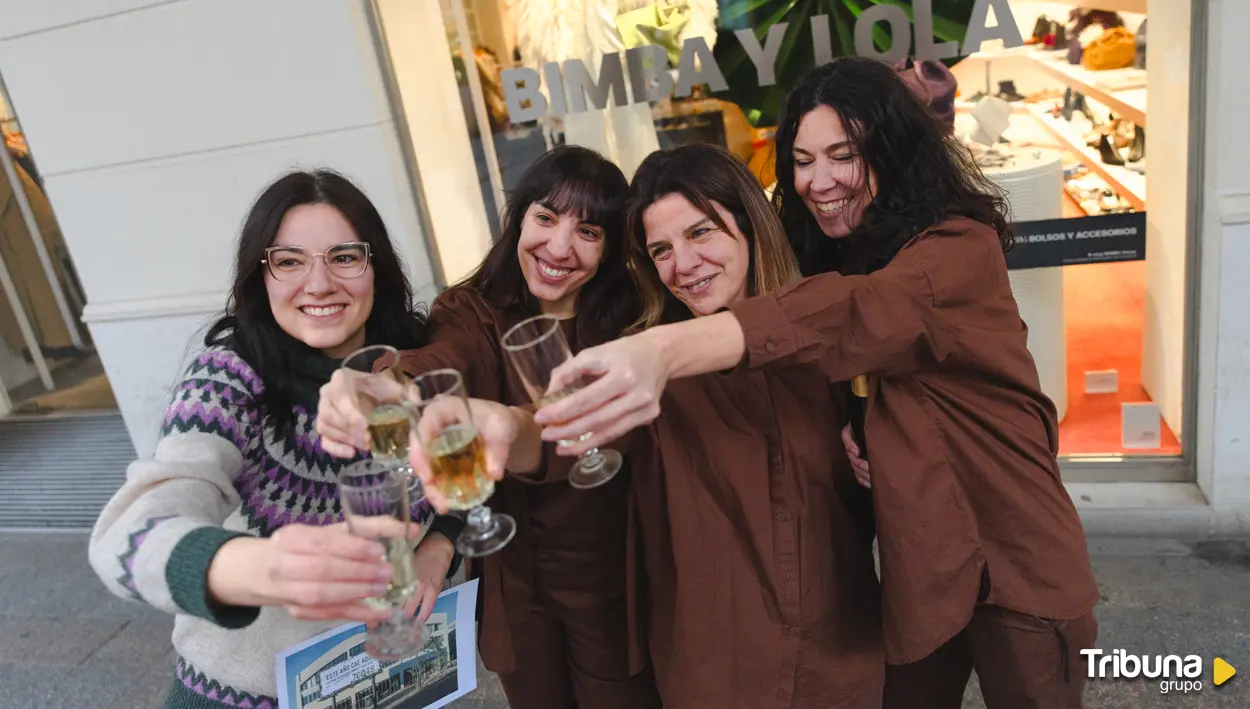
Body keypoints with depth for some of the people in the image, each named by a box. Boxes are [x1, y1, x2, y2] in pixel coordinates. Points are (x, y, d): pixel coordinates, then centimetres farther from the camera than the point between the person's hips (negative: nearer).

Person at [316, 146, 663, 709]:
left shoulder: (624, 322, -13)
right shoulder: (472, 313, -8)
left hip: (609, 583, -1)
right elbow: (434, 364, -31)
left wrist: (515, 428, -53)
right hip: (513, 581, 2)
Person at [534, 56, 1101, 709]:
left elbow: (860, 314, -40)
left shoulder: (962, 245, -19)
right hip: (916, 562, 5)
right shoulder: (825, 256, 3)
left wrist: (667, 349, -55)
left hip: (1015, 562, -5)